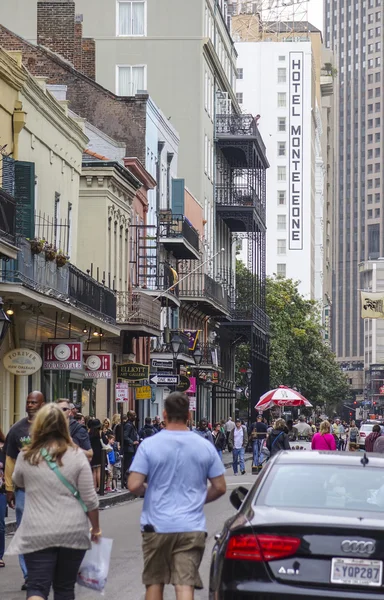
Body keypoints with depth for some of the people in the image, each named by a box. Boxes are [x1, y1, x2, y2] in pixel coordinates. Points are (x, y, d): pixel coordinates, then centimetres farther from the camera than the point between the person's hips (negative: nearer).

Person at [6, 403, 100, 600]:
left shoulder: (25, 456, -2)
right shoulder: (76, 455, -4)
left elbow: (19, 483, 20)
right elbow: (89, 498, -2)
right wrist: (96, 527, 11)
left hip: (37, 533, -1)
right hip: (73, 532, 1)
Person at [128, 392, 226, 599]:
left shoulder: (149, 445, -6)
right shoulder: (205, 446, 1)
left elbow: (134, 486, -11)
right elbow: (219, 487, 5)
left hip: (157, 526, -1)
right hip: (192, 527, 1)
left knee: (154, 582, 15)